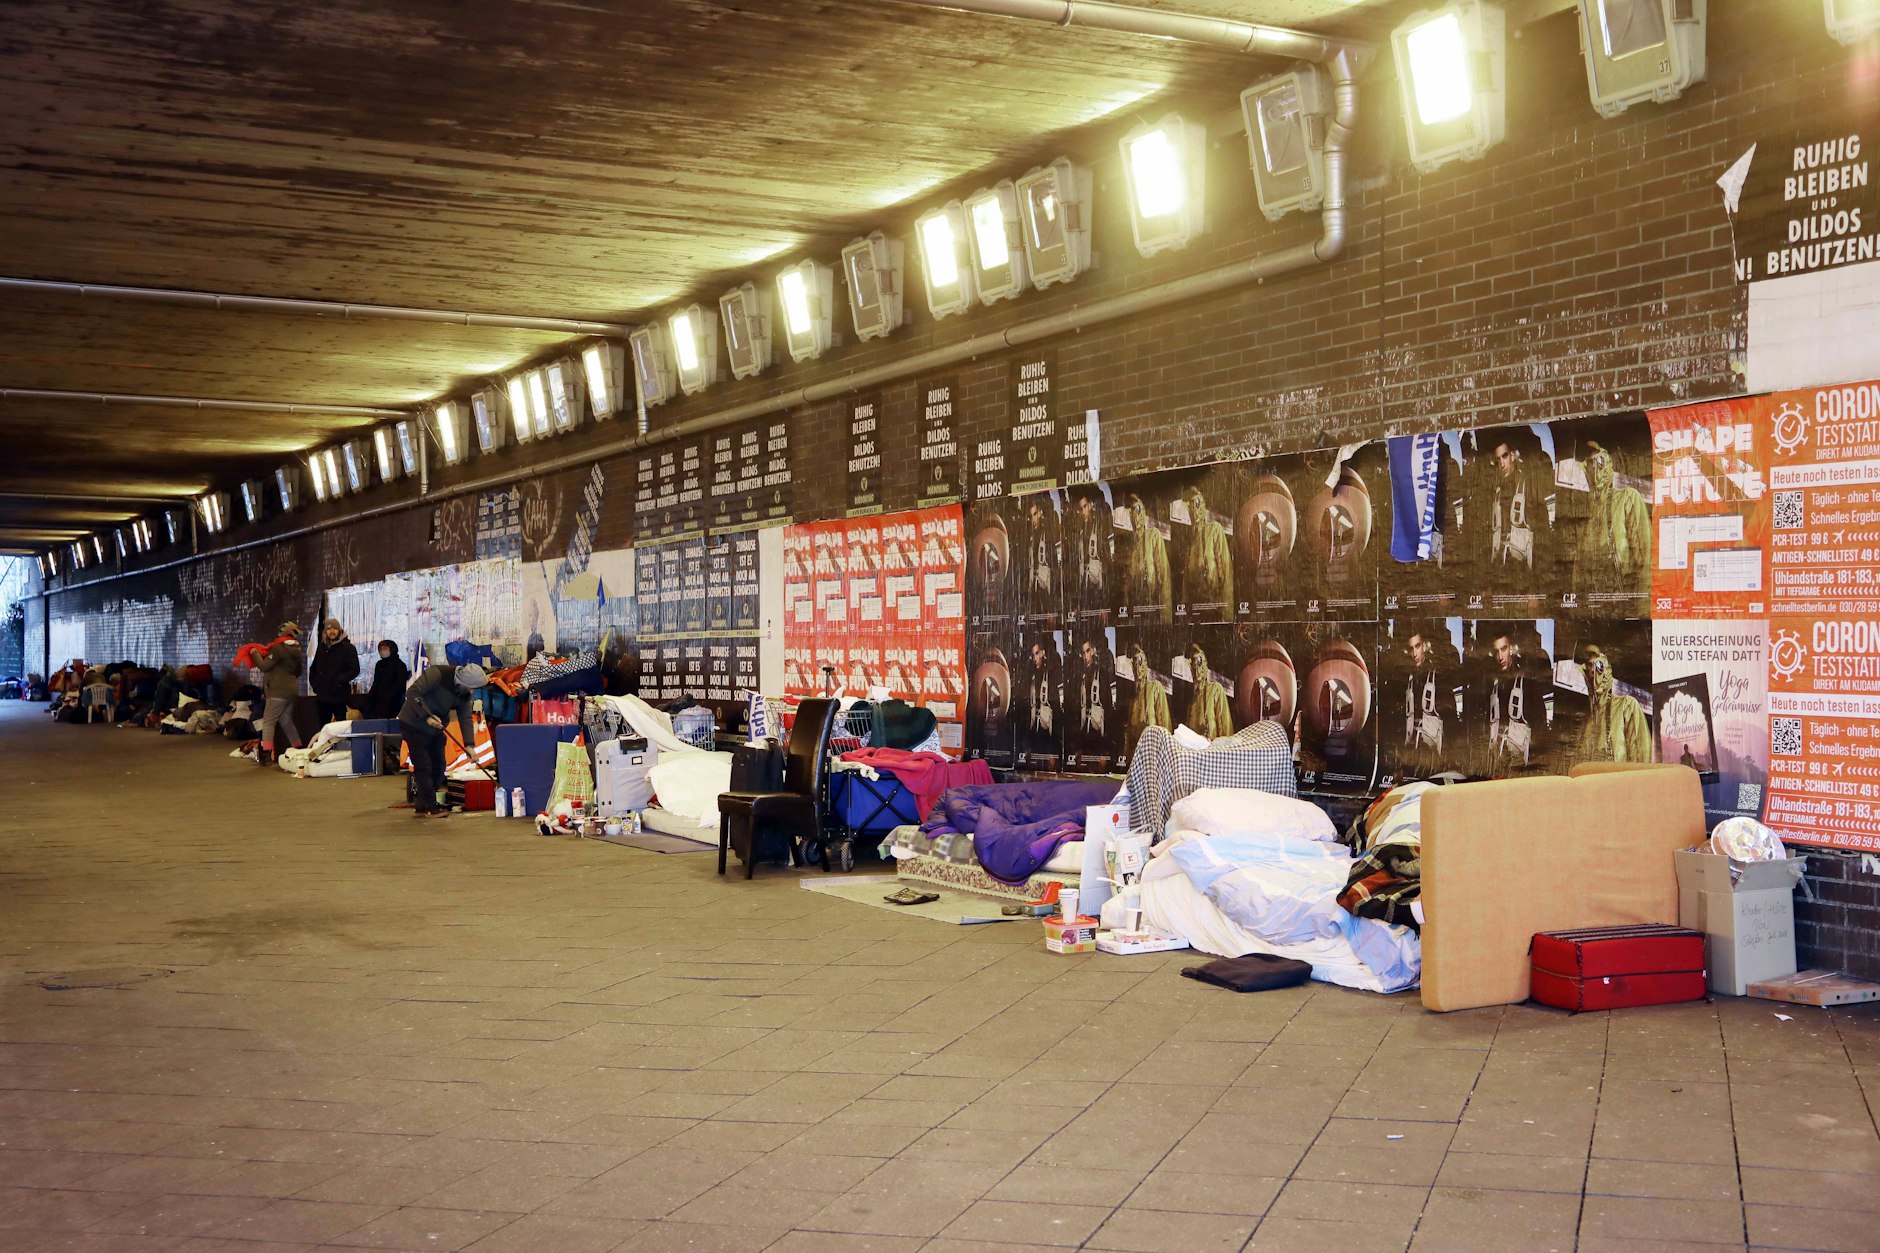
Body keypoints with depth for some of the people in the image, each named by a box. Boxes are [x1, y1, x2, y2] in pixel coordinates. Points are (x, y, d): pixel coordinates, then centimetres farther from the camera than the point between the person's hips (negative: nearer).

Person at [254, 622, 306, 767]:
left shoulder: (279, 649, -14)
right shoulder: (298, 651, 11)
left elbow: (264, 666, -13)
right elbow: (299, 671, 23)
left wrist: (255, 654, 1)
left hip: (278, 691, -8)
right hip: (292, 690, 8)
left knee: (268, 721, -7)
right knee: (286, 721, 18)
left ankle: (266, 754, -16)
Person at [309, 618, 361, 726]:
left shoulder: (348, 648, -3)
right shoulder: (322, 647, 15)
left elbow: (355, 670, -10)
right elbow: (314, 668, 26)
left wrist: (339, 680, -19)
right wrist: (314, 682, 10)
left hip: (340, 697, -6)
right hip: (323, 696, 6)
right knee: (323, 725, 8)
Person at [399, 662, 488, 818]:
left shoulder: (464, 693, -4)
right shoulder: (437, 674, -26)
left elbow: (465, 718, -3)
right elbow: (413, 693, -27)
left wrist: (469, 744, -13)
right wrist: (426, 717, -33)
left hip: (435, 729, 8)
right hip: (414, 725, -8)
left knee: (438, 766, 7)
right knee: (423, 766, -9)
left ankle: (423, 804, 18)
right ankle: (429, 808, -4)